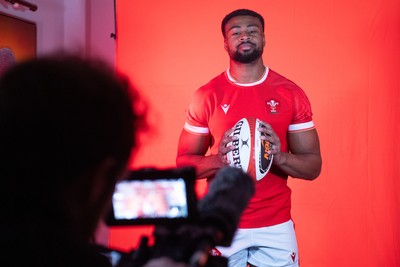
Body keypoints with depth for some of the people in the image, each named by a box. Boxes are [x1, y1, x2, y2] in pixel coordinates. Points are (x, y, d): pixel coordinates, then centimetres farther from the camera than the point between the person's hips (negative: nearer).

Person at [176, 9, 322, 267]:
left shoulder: (291, 93, -1)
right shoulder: (206, 96, -2)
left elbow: (313, 166, 1)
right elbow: (184, 161, 2)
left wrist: (280, 157, -20)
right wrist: (218, 161, -18)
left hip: (276, 225, 1)